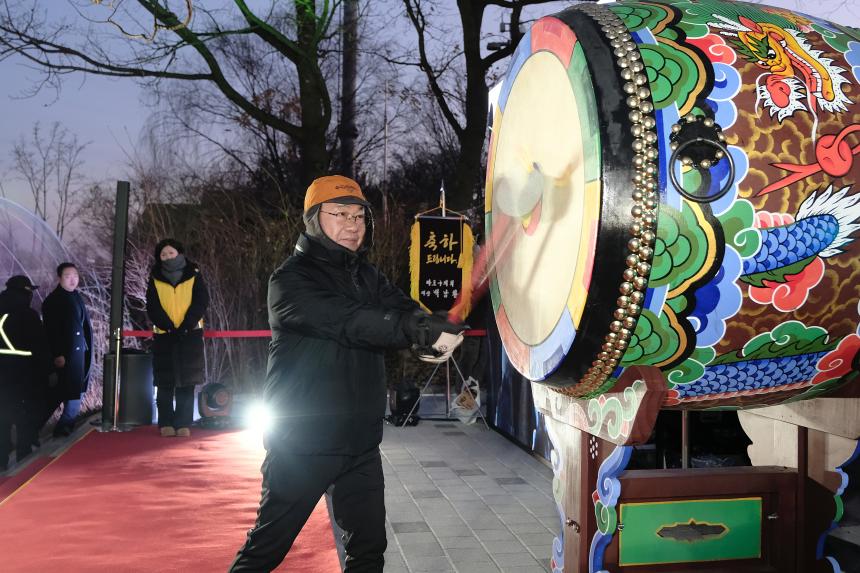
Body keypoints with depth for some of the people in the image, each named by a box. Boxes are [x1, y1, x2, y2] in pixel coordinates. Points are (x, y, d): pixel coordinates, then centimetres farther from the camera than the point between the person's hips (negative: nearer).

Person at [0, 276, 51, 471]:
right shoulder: (28, 315, -12)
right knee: (26, 418, 5)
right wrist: (47, 372, -4)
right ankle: (24, 459, 7)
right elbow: (41, 348, -12)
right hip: (24, 376, -5)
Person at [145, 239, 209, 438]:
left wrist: (185, 326, -13)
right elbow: (153, 308, -1)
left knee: (187, 383, 0)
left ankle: (184, 424, 4)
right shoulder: (155, 280, 7)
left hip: (190, 335, -1)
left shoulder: (194, 276, 5)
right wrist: (169, 327, -14)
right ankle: (166, 424, 7)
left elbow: (201, 302, -3)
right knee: (164, 384, 1)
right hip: (164, 336, 1)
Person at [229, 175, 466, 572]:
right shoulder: (292, 280, -12)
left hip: (361, 441, 7)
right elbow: (349, 322, -27)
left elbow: (403, 311, -7)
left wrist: (439, 333, -30)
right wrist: (424, 332, -36)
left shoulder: (367, 277, 10)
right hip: (302, 444, -6)